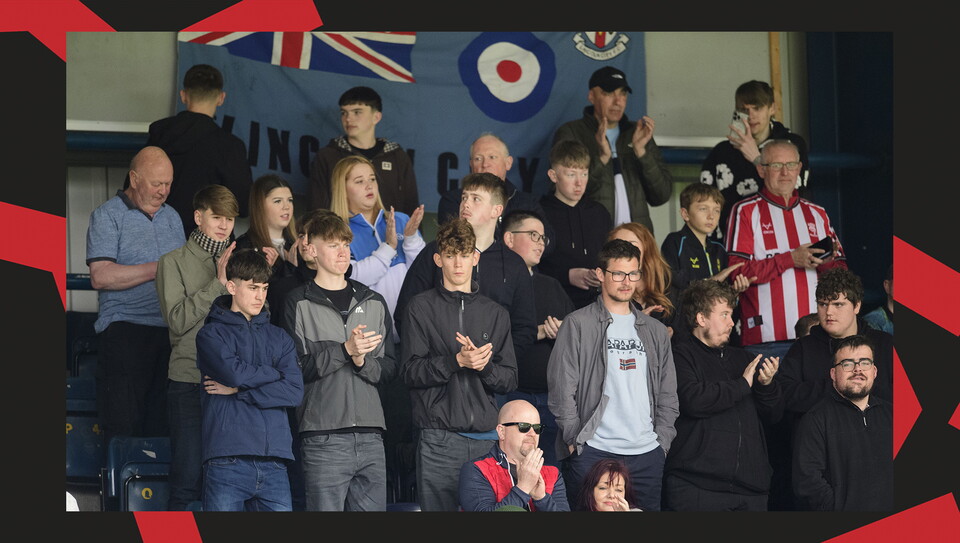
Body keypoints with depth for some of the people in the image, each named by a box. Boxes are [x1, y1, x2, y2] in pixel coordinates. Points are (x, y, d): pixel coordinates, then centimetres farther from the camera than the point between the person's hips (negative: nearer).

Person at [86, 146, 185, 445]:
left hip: (170, 330, 6)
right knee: (122, 422, -8)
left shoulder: (171, 216, 20)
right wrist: (157, 269, -12)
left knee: (162, 426, 3)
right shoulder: (108, 215, 0)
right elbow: (101, 276, -12)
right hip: (125, 329, -5)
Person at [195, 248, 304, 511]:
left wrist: (238, 391, -4)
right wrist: (275, 374, 4)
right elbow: (234, 372, -12)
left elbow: (295, 391, 3)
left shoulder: (278, 337, 18)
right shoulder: (211, 334, 7)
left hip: (273, 462, 4)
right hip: (228, 462, -4)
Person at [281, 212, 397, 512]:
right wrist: (345, 350, -14)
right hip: (324, 437, -4)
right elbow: (295, 368, -6)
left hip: (370, 434, 4)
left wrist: (363, 361, -8)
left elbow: (390, 367, 12)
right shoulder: (299, 303, 3)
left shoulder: (373, 302, 16)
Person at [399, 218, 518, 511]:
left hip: (486, 437, 3)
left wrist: (483, 365, -10)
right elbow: (410, 371, -4)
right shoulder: (421, 308, 6)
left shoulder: (495, 313, 15)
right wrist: (457, 360, -16)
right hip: (438, 439, -3)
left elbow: (509, 380, 10)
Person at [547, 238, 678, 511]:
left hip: (647, 454, 4)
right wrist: (575, 440, -7)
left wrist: (663, 441, 7)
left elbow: (667, 393, 18)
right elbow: (561, 388, -2)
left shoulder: (655, 330, 17)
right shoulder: (578, 324, 2)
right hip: (593, 452, -4)